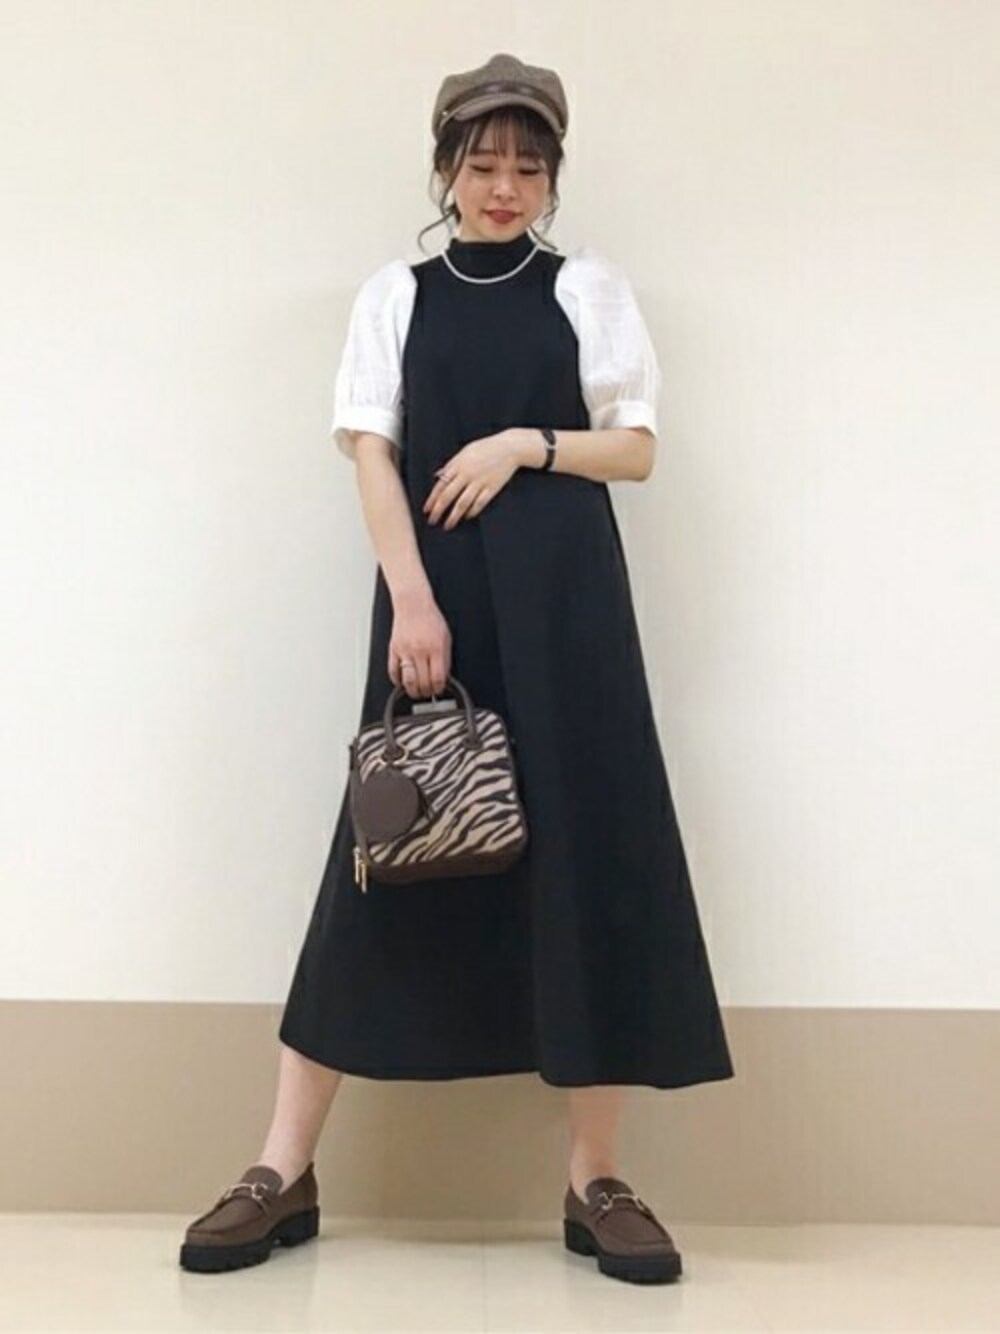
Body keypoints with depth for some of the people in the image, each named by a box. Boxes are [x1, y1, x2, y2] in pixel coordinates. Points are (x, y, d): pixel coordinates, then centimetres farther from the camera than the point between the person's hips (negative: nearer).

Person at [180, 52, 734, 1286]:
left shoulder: (591, 287, 12)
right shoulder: (394, 295, 12)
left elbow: (637, 451, 9)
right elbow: (371, 456, 2)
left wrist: (527, 445, -8)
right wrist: (412, 600, -12)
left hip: (563, 593, 0)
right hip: (435, 592, 0)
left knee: (584, 849, -4)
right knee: (389, 853, -2)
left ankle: (595, 1181, 5)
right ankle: (284, 1172, 4)